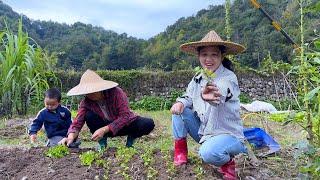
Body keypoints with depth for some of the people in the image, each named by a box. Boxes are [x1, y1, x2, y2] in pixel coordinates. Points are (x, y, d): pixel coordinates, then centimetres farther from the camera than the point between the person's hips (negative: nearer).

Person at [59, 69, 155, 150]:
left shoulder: (116, 92, -27)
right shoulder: (86, 102, -16)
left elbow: (125, 116, -31)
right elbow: (77, 122, -21)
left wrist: (104, 129, -38)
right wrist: (71, 136, -43)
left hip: (126, 124, -2)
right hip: (106, 128, 3)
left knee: (149, 124, -30)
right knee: (89, 116, -26)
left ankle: (131, 139, 0)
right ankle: (102, 144, -5)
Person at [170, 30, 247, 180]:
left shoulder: (229, 78, -21)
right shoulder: (198, 78, -1)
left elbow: (221, 93, -43)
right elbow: (188, 97, 8)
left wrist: (208, 95, -68)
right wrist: (180, 102, -17)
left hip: (227, 134, -6)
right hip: (204, 131, 6)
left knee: (208, 153, -35)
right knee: (179, 110, -10)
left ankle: (227, 161, 1)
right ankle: (180, 150, 3)